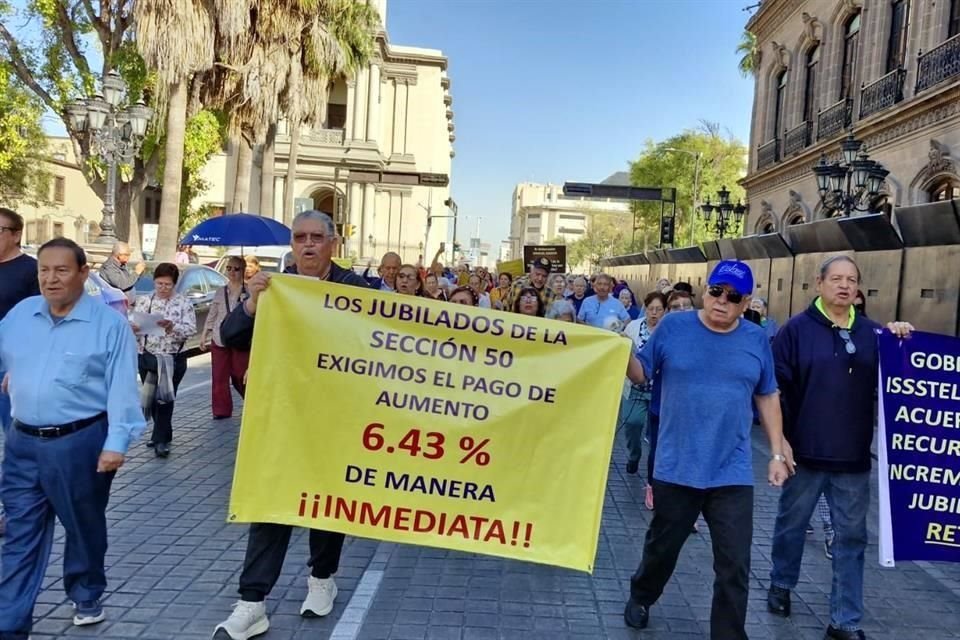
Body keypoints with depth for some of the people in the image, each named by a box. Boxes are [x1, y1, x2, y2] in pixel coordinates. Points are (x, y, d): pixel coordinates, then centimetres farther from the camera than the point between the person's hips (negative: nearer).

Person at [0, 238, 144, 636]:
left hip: (81, 443, -4)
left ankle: (86, 596, 36)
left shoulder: (109, 323, -8)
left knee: (84, 528, 14)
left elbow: (122, 388, -11)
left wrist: (116, 442, -16)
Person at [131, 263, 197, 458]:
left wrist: (172, 327, -28)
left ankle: (161, 440, 2)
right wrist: (133, 328, -22)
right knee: (151, 398, 12)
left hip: (173, 358, -3)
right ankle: (163, 434, 29)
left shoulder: (184, 304, -2)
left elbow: (191, 330, -11)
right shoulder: (143, 301, 6)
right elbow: (133, 325, 1)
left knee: (165, 398, -4)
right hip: (147, 356, 3)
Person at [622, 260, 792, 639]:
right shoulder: (673, 327, -4)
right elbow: (641, 375, 1)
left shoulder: (756, 340, 1)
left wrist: (777, 453, 8)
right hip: (676, 469, 0)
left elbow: (767, 397, 10)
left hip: (733, 474, 1)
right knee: (662, 547, 19)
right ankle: (640, 598, 47)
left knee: (734, 568, 3)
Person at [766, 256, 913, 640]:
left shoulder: (872, 332, 5)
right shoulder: (797, 329, -5)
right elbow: (776, 387, -7)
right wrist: (780, 438, -12)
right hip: (806, 453, -2)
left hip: (854, 457, 3)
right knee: (792, 523, 14)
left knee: (852, 536, 8)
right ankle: (781, 583, 37)